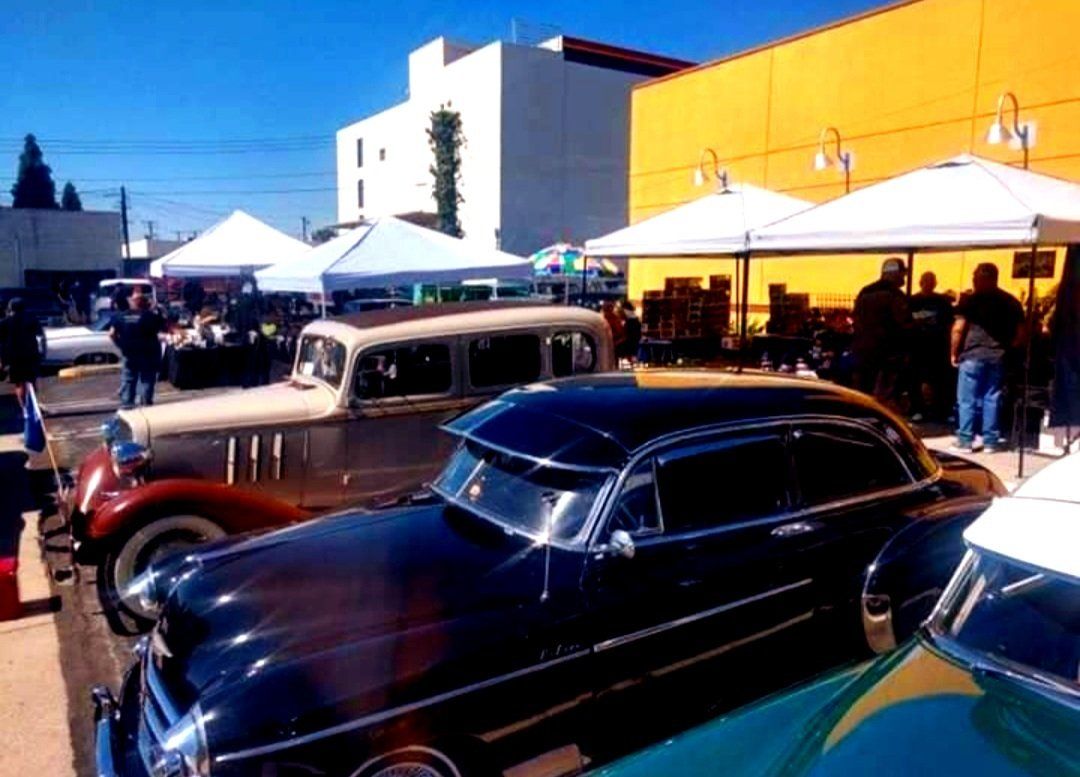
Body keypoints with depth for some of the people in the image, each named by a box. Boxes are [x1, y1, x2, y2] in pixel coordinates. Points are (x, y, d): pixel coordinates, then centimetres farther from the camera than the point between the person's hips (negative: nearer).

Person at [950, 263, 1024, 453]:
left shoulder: (970, 300, -4)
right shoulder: (1011, 301, 10)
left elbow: (958, 329, -8)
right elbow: (1020, 333, 10)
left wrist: (954, 353, 1)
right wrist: (1007, 349, 18)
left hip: (973, 355, -4)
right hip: (998, 357, 4)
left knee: (967, 400, 1)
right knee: (992, 399, 10)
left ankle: (965, 441, 2)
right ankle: (991, 441, 13)